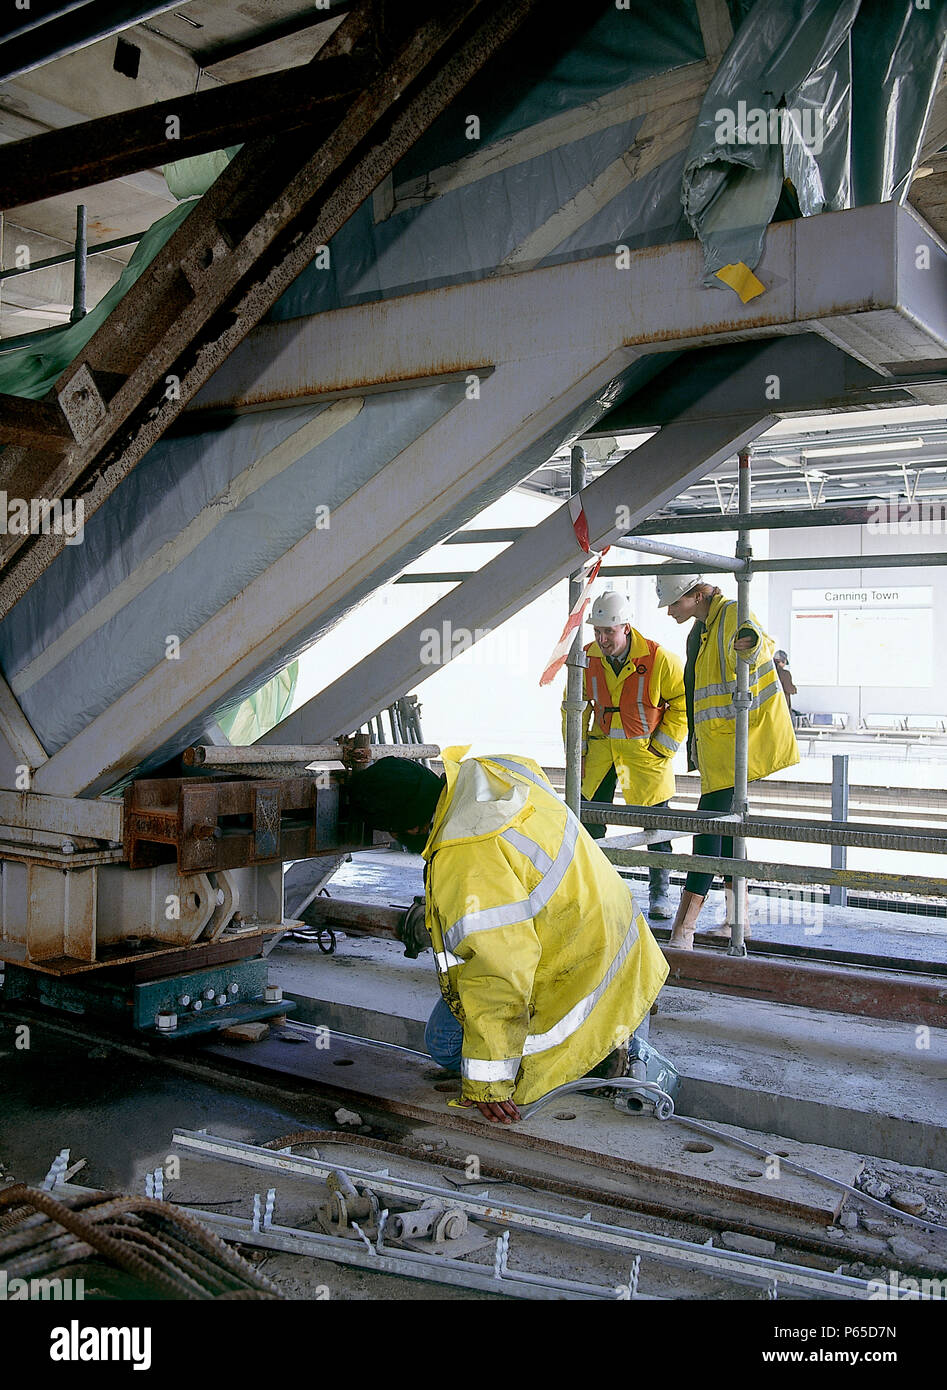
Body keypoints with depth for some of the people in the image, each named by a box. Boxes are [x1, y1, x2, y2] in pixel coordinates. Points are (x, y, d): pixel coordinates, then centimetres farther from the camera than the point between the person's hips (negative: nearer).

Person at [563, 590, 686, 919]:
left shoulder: (659, 660, -17)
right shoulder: (587, 659, -6)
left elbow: (684, 701, -5)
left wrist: (664, 744, -7)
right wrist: (577, 750, 5)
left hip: (647, 750, -3)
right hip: (602, 746, 3)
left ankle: (659, 894, 17)